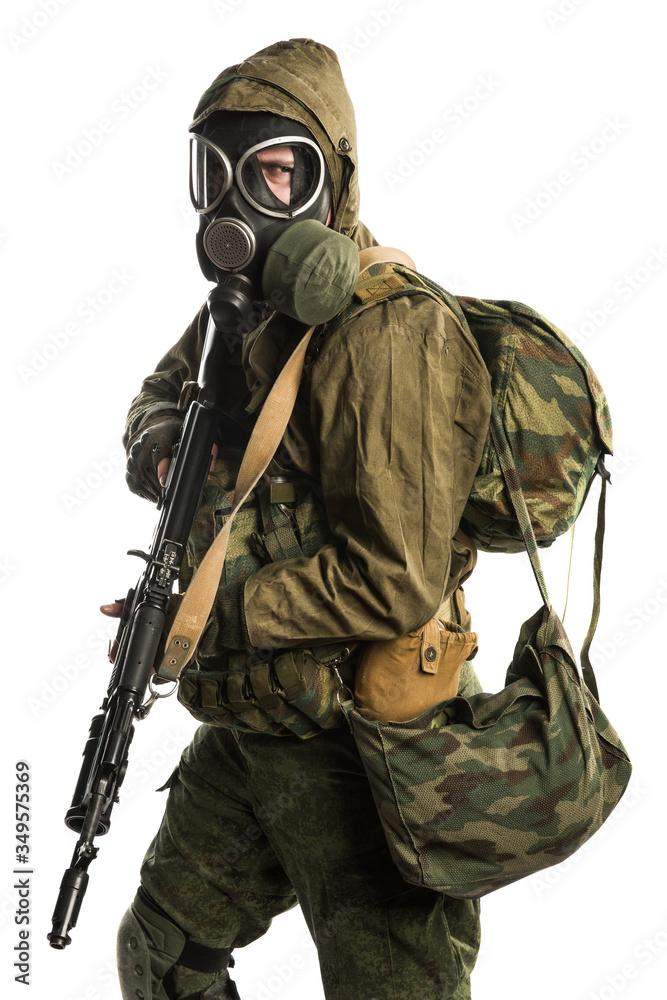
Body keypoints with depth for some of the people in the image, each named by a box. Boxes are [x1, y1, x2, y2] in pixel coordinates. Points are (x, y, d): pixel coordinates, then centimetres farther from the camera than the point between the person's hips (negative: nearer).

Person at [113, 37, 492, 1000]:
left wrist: (211, 614, -19)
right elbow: (161, 394, 25)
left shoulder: (384, 329, -23)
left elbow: (395, 584, -26)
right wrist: (158, 443, 0)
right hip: (252, 733, 9)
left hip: (364, 751, -9)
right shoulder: (244, 311, 6)